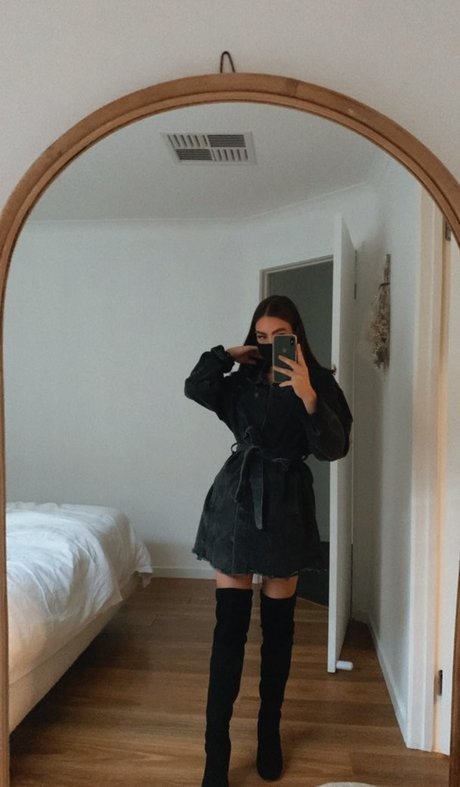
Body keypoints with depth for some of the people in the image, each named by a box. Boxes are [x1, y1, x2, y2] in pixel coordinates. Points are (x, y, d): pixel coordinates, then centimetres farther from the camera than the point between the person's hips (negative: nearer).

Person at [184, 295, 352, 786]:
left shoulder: (318, 381, -2)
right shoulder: (244, 379, 6)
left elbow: (334, 448, -13)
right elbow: (195, 389, -5)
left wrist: (308, 397, -27)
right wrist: (227, 354, -7)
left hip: (285, 506, -1)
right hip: (236, 502, 1)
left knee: (278, 626, 12)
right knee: (229, 627, 0)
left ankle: (269, 733, 33)